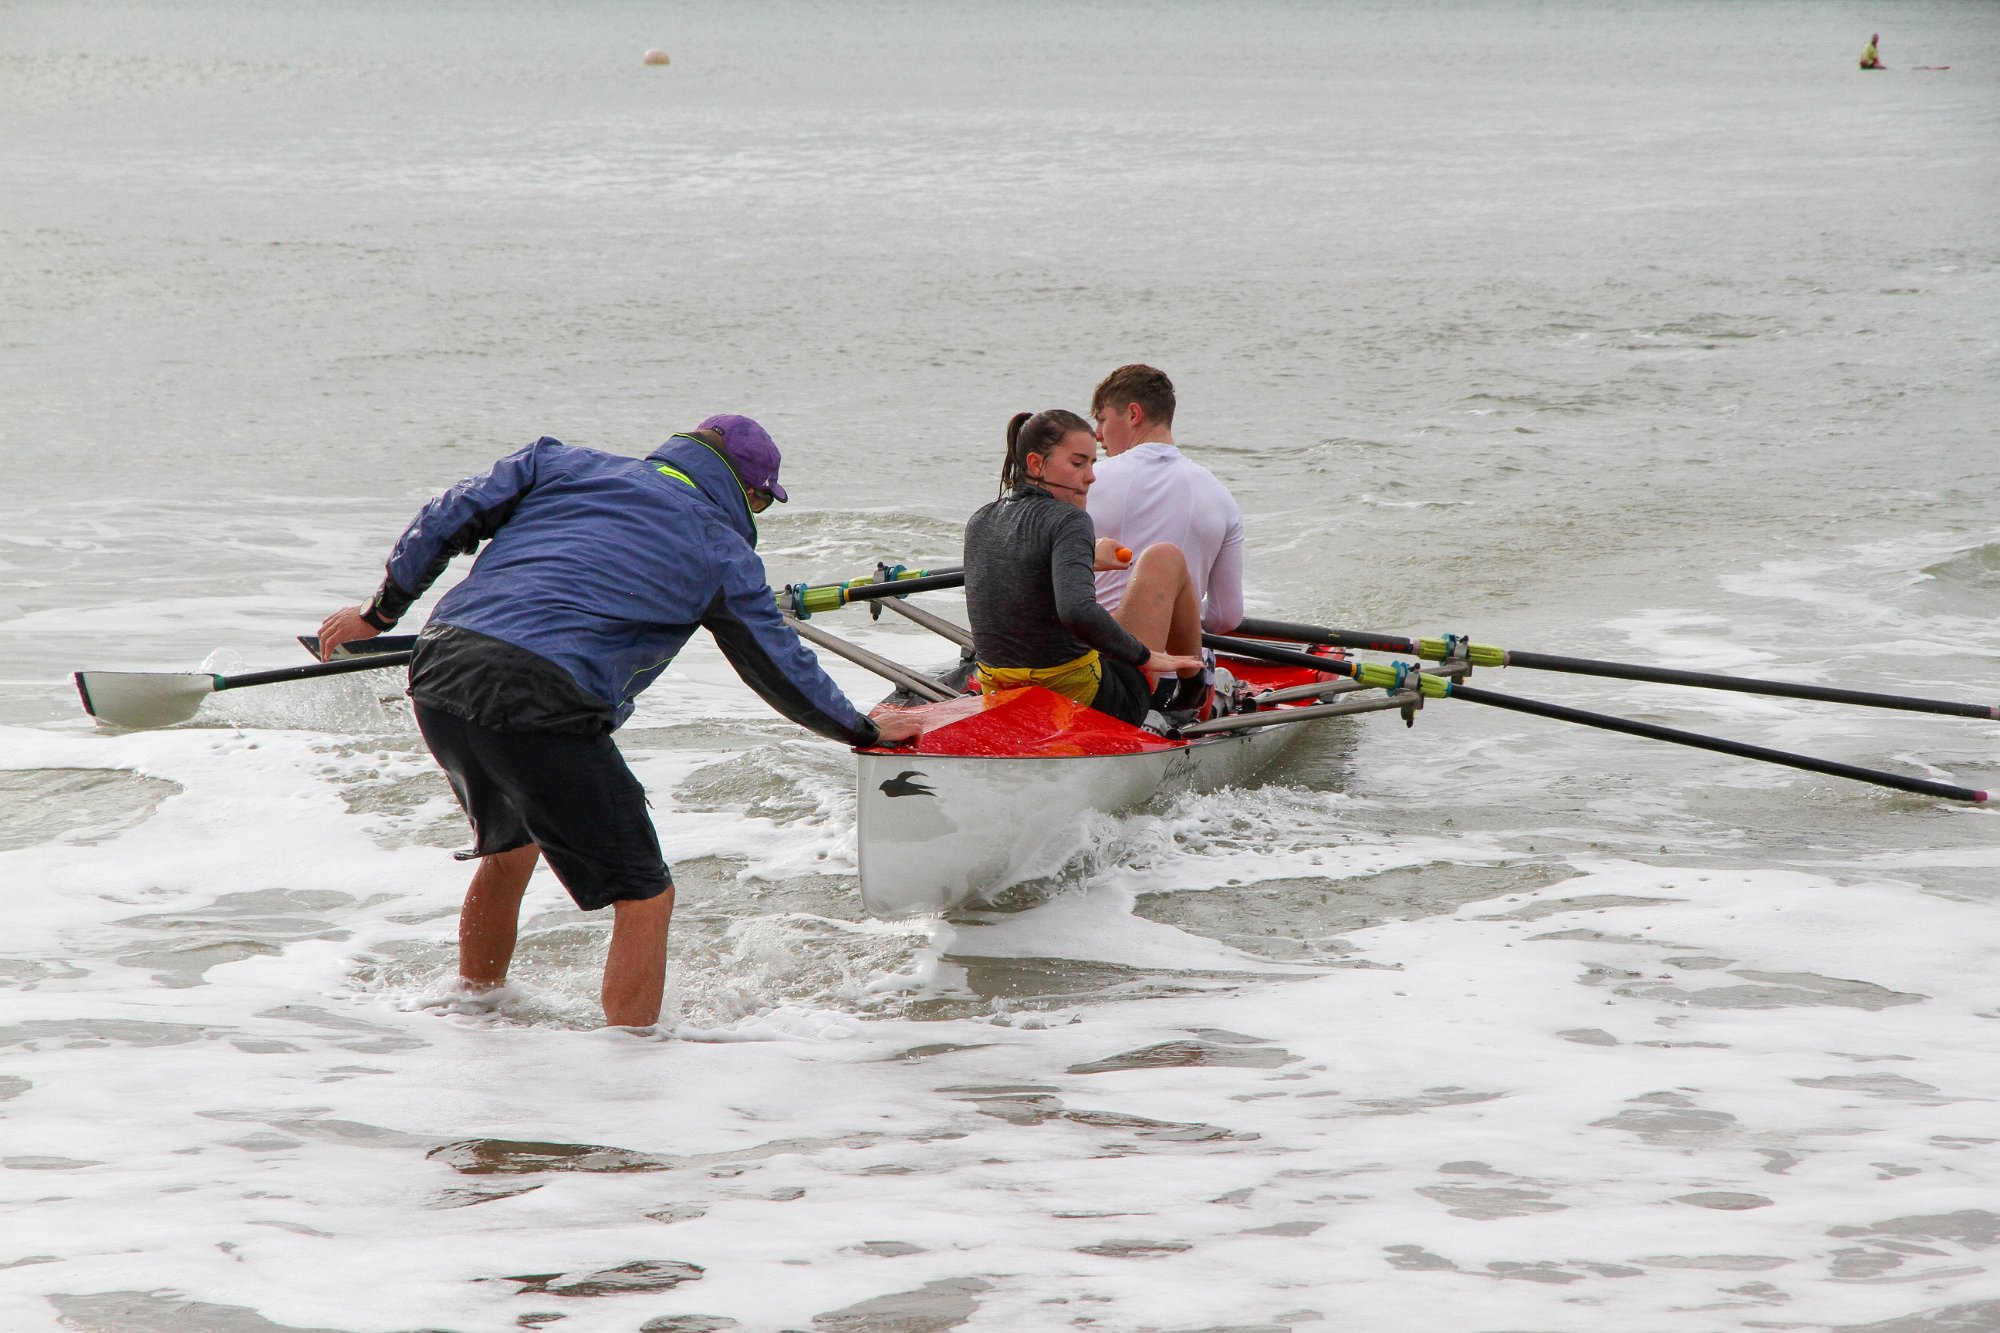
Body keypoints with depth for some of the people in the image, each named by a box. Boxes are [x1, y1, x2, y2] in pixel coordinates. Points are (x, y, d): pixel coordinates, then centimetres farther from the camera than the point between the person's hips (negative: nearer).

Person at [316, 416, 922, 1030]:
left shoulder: (562, 464, 21)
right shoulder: (722, 553, 11)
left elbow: (450, 518, 17)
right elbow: (783, 668, 20)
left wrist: (381, 611, 28)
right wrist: (863, 730, 36)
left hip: (436, 678, 7)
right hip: (540, 703, -7)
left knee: (510, 847, 33)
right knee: (644, 899, 3)